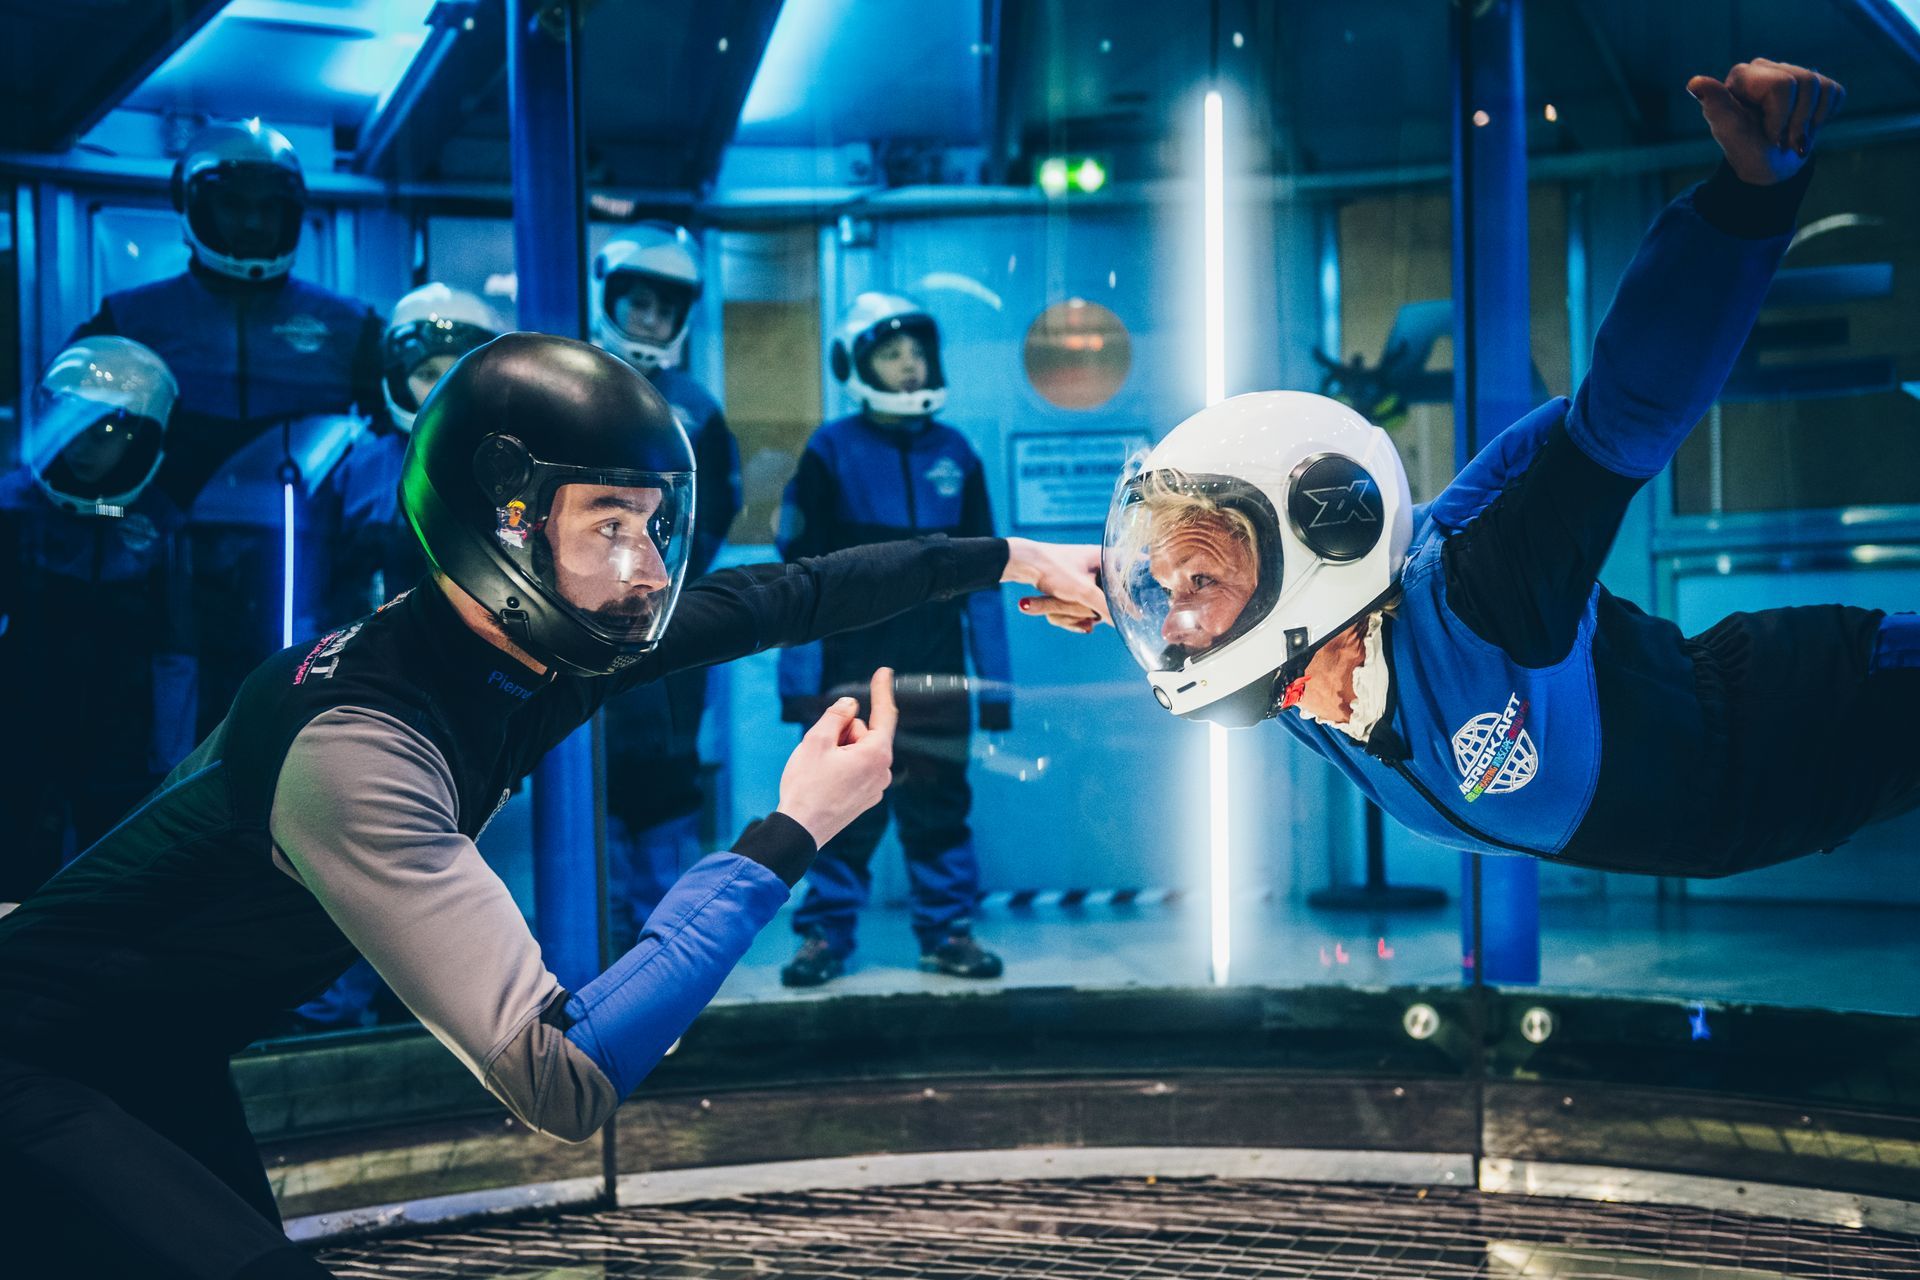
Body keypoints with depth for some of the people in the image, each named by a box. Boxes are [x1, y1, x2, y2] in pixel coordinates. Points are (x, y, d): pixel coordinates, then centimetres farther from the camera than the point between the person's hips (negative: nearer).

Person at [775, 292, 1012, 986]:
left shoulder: (955, 454, 9)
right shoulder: (831, 453, 0)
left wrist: (995, 682, 7)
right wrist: (798, 680, -8)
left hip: (936, 668, 2)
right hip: (852, 663, -2)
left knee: (939, 801, 5)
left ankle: (947, 928, 17)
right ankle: (826, 933, 14)